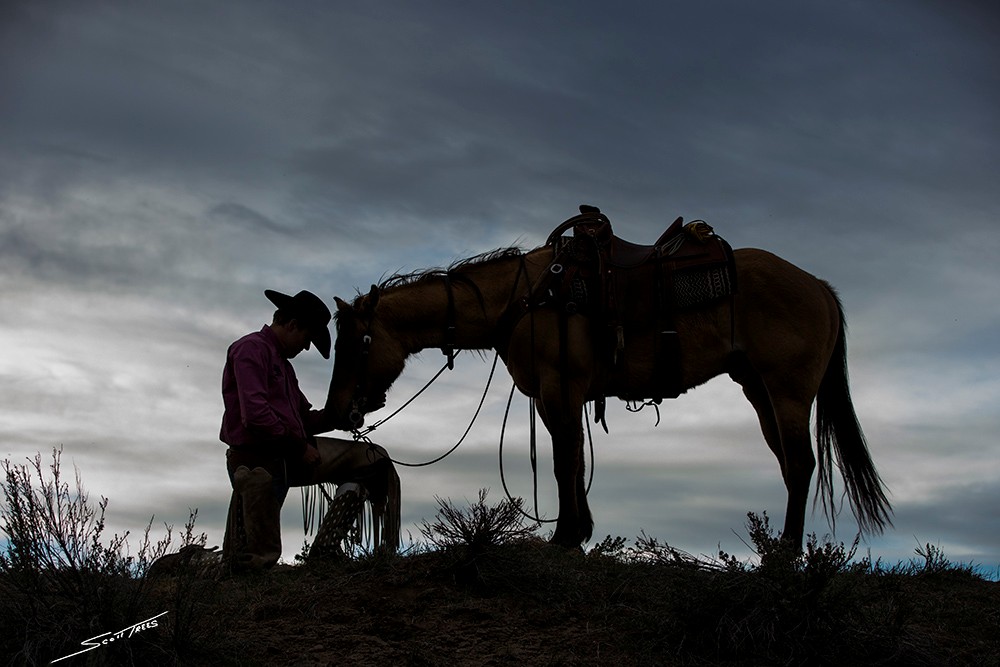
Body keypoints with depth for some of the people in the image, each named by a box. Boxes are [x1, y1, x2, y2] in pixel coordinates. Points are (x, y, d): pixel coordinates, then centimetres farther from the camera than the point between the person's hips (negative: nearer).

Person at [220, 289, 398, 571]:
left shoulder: (282, 363, 21)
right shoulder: (252, 349, -11)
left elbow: (304, 418, 21)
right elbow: (255, 414, -24)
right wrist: (299, 448, -15)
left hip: (290, 455, 10)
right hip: (258, 460, -10)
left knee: (373, 459, 6)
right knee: (258, 560, -20)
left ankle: (325, 549, 0)